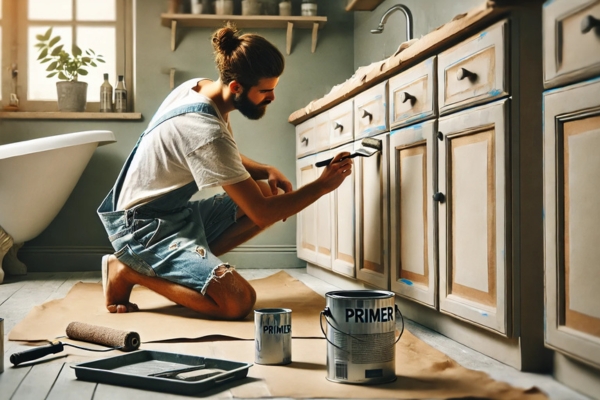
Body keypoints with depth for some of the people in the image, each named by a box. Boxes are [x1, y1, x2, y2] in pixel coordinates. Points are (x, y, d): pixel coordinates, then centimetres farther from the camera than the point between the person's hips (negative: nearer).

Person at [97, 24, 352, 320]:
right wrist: (322, 185, -14)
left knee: (268, 193, 0)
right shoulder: (207, 133, -28)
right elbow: (262, 214, -23)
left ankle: (188, 266, 1)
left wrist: (267, 171, -2)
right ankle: (128, 272, -6)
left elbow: (227, 160, 18)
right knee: (238, 301, -24)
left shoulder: (198, 86, 0)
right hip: (144, 228, -10)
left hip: (175, 215, 10)